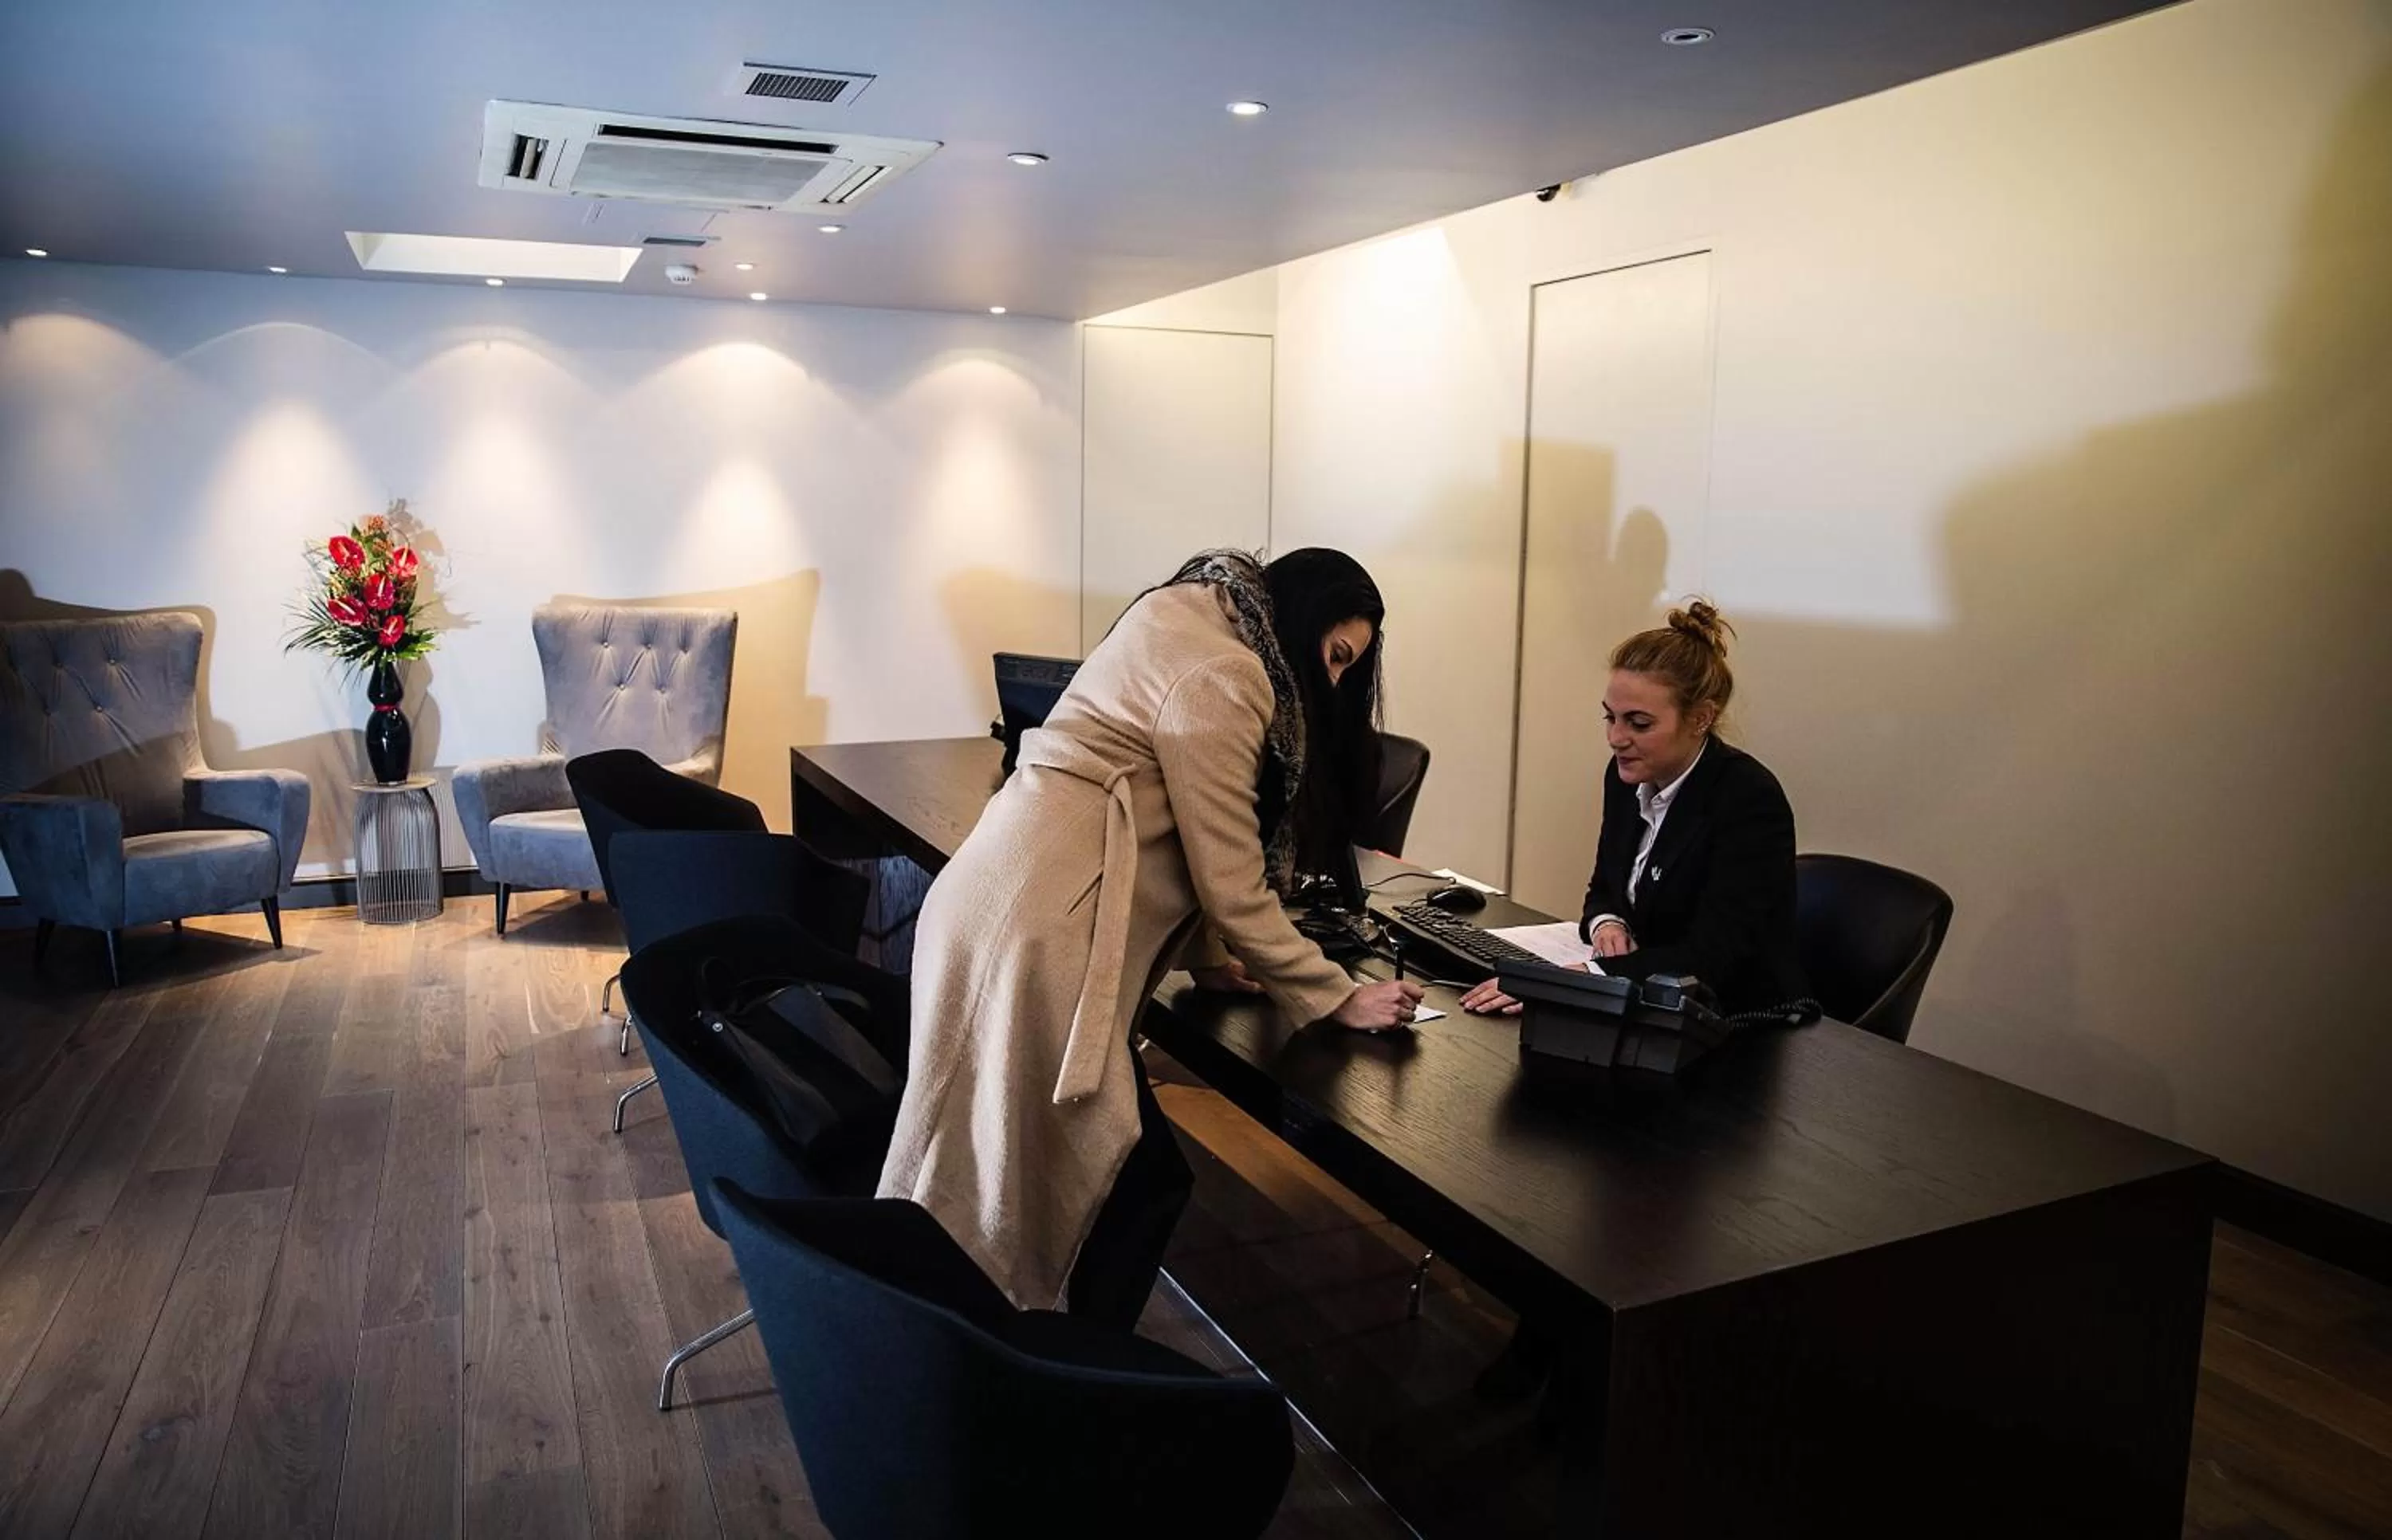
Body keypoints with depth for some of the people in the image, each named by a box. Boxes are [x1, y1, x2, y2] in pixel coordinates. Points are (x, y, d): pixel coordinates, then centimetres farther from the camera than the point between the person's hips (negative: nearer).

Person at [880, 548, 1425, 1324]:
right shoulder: (1219, 678, -13)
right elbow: (1231, 885, -12)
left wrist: (1211, 956, 13)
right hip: (1032, 931, -10)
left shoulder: (1192, 622, 17)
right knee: (1141, 1182, 0)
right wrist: (1339, 999, -3)